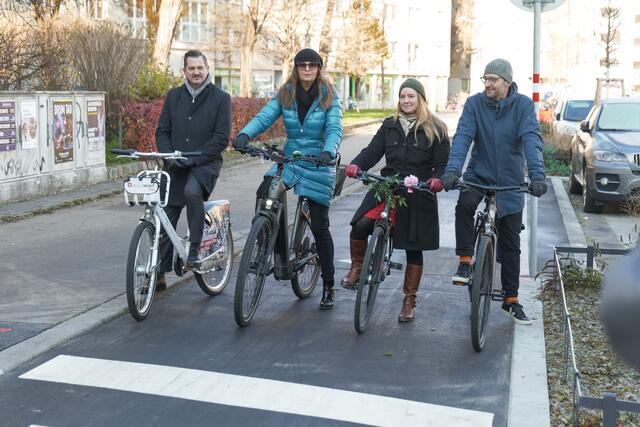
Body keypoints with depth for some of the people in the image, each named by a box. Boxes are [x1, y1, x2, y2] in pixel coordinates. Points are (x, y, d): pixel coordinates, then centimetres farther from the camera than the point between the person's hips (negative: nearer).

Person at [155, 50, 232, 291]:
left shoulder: (220, 98, -1)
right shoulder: (173, 96, 11)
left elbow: (222, 138, -8)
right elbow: (162, 131, 11)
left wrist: (193, 158, -16)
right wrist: (169, 156, -8)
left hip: (205, 164, -4)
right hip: (175, 167, 4)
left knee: (192, 191, -36)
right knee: (165, 221, 3)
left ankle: (194, 251, -22)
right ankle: (159, 274, 16)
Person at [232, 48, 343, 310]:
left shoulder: (328, 97, -4)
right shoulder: (285, 95, 4)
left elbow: (334, 129, -16)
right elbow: (264, 117, -8)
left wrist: (328, 152, -37)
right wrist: (244, 134, -28)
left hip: (318, 164, -3)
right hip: (289, 160, 3)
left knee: (319, 227, 1)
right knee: (264, 193, -26)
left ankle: (328, 286, 14)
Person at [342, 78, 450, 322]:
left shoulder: (435, 129, 1)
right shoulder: (389, 126, 10)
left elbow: (442, 163, -2)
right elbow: (372, 151, 1)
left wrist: (438, 179, -24)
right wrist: (356, 165, -19)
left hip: (418, 195, -2)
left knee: (413, 249, 6)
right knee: (360, 226, -22)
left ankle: (409, 302, 21)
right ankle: (356, 268, 5)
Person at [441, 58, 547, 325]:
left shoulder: (523, 105, -8)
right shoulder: (475, 103, -6)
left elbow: (532, 139, -21)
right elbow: (462, 136, -18)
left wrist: (537, 174, -37)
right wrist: (452, 170, -35)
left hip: (510, 182, 0)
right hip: (479, 174, 0)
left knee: (510, 245, 7)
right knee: (464, 206, -34)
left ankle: (511, 301, 20)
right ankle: (465, 262, -17)